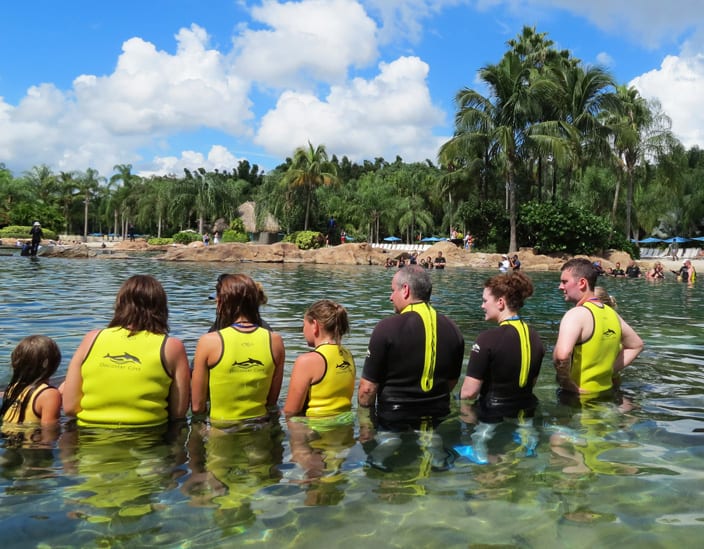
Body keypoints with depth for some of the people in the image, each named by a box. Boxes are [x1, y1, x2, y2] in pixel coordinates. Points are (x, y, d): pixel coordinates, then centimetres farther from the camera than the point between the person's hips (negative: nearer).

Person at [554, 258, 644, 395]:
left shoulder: (576, 314, -19)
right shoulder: (612, 313, 6)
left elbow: (561, 355, -37)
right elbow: (637, 345, 22)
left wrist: (566, 382, -19)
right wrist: (610, 370, 12)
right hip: (606, 392, 8)